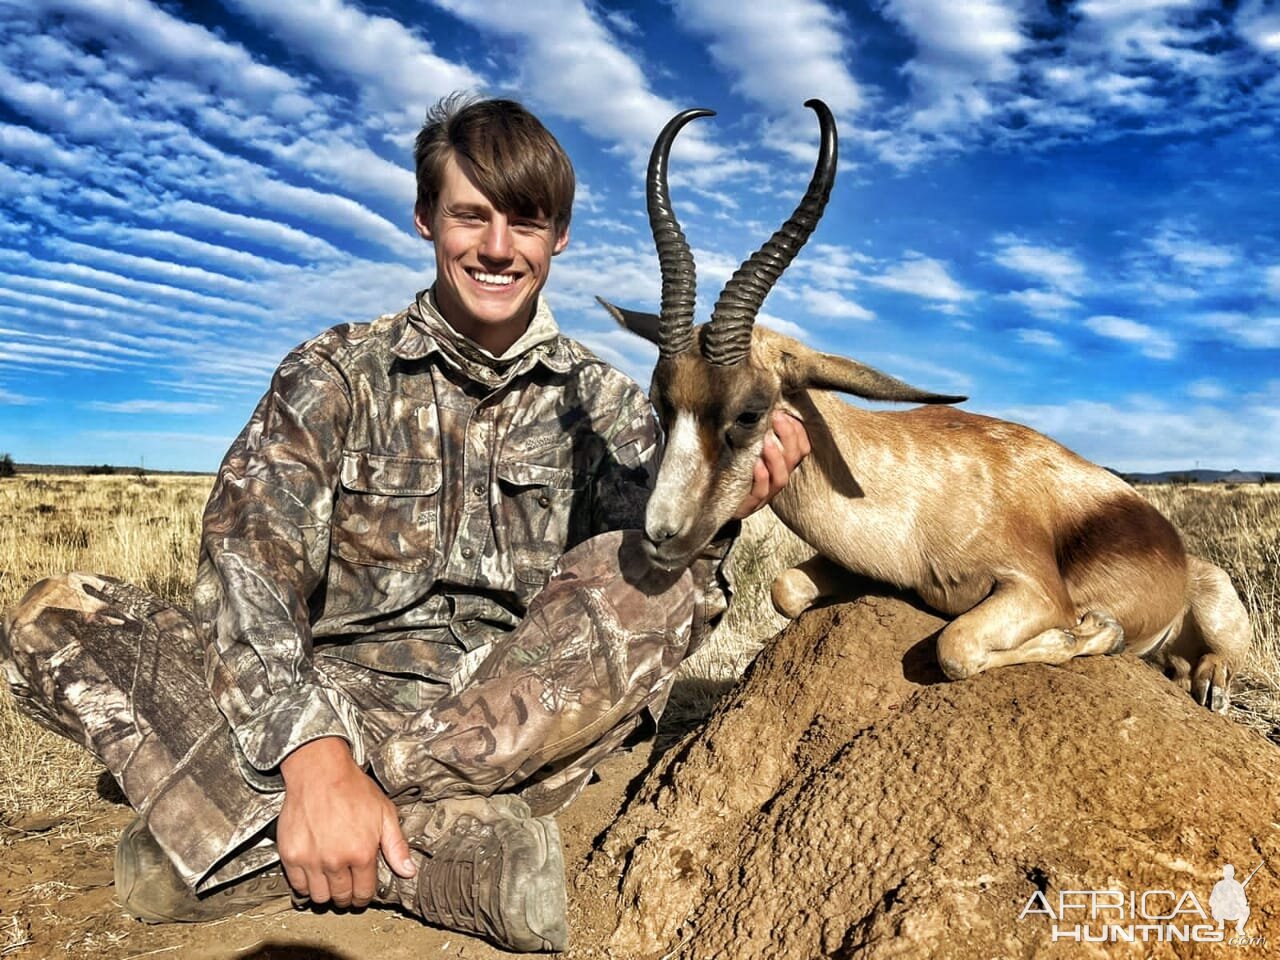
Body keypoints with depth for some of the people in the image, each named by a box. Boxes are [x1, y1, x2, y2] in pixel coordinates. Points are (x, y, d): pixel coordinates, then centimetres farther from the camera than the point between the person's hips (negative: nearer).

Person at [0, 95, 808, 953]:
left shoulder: (608, 408, 7)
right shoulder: (336, 374, 3)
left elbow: (636, 593, -3)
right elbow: (250, 563, -11)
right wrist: (312, 753, -27)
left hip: (515, 733, 1)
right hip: (336, 709, 1)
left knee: (654, 575, -26)